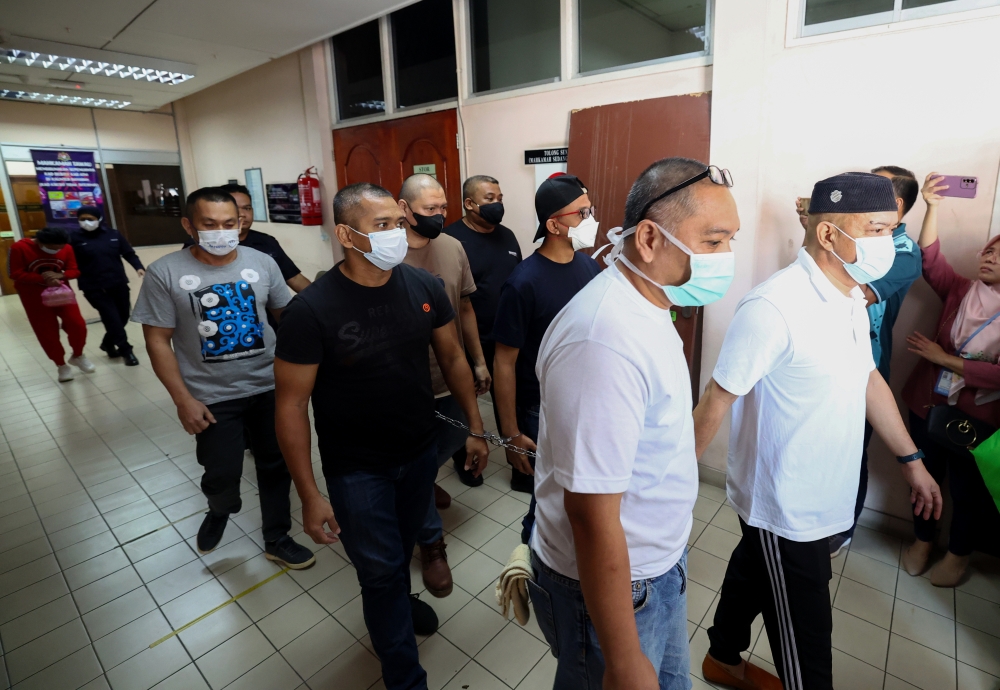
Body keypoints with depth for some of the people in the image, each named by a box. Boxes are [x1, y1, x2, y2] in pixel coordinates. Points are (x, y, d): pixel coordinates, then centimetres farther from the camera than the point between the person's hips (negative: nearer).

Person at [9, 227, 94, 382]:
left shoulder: (66, 248, -9)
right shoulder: (19, 248, -16)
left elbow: (74, 271, -2)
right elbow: (16, 274, -14)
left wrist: (59, 275, -24)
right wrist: (43, 279, -28)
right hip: (34, 297, -2)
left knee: (77, 325, -9)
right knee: (47, 332, 2)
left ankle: (78, 356, 17)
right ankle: (61, 365, 18)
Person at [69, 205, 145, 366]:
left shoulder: (113, 234, 3)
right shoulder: (75, 238, -3)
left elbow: (129, 253, 6)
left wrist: (138, 267, -11)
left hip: (119, 284, 3)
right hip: (94, 288, -3)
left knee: (123, 317, 11)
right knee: (112, 318, -7)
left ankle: (108, 344, 35)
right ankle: (126, 351, 5)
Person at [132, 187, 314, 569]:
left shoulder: (262, 262, -4)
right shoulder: (165, 272, -9)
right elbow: (158, 341, -7)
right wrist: (183, 399, -10)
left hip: (270, 387, 2)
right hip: (212, 397, -2)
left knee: (276, 465, 12)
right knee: (222, 474, 7)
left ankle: (277, 540, 33)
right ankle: (219, 511, 45)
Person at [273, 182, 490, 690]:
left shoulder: (424, 287, -10)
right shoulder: (311, 310, -21)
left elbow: (452, 357, 2)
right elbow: (292, 405, -15)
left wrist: (475, 428, 3)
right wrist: (309, 496, -14)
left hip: (420, 454, 4)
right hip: (356, 470, -4)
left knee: (402, 547, 26)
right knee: (379, 569, 10)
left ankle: (398, 601, 59)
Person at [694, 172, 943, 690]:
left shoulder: (851, 298, 2)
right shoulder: (773, 307, -28)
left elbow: (868, 379, 12)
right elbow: (717, 399, -23)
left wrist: (911, 459, 16)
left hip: (821, 498, 8)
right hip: (784, 509, -8)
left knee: (753, 573, 27)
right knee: (803, 634, 10)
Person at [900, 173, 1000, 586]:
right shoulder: (962, 291, -1)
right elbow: (930, 259, -15)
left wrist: (946, 359, -20)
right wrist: (934, 206, -21)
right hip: (927, 405, 2)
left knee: (966, 490, 15)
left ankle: (958, 555, 38)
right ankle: (922, 542, 38)